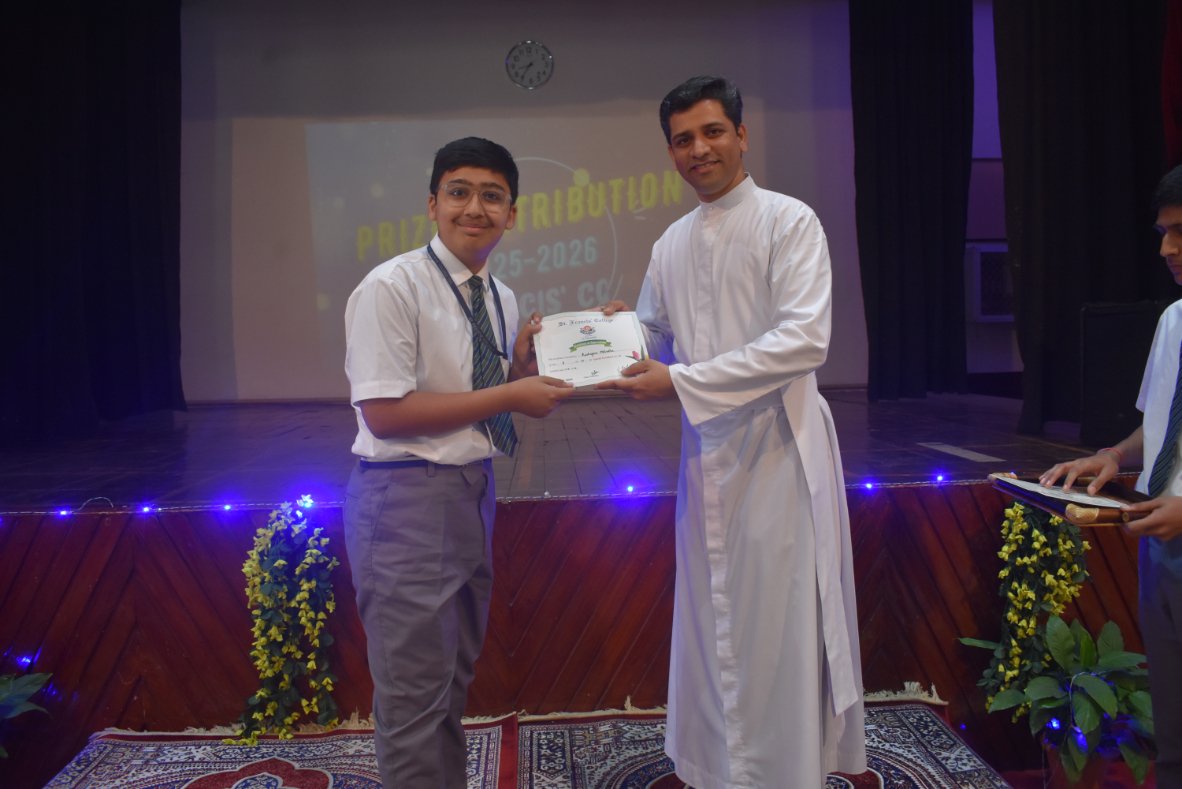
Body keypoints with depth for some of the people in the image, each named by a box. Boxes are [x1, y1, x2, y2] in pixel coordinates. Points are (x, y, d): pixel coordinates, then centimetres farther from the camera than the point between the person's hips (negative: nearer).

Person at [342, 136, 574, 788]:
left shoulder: (502, 298, 8)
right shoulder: (392, 287, -14)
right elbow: (385, 412, -20)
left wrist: (526, 362, -4)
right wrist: (506, 396, -19)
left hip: (474, 492, 8)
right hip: (406, 500, -8)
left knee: (455, 677, 22)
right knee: (416, 691, 2)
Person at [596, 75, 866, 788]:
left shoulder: (788, 222, -6)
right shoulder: (673, 243, 13)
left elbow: (804, 340, -18)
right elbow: (655, 339, 22)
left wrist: (680, 381, -20)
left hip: (776, 448, -6)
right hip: (707, 450, 6)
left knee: (776, 629, 1)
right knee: (711, 624, 14)